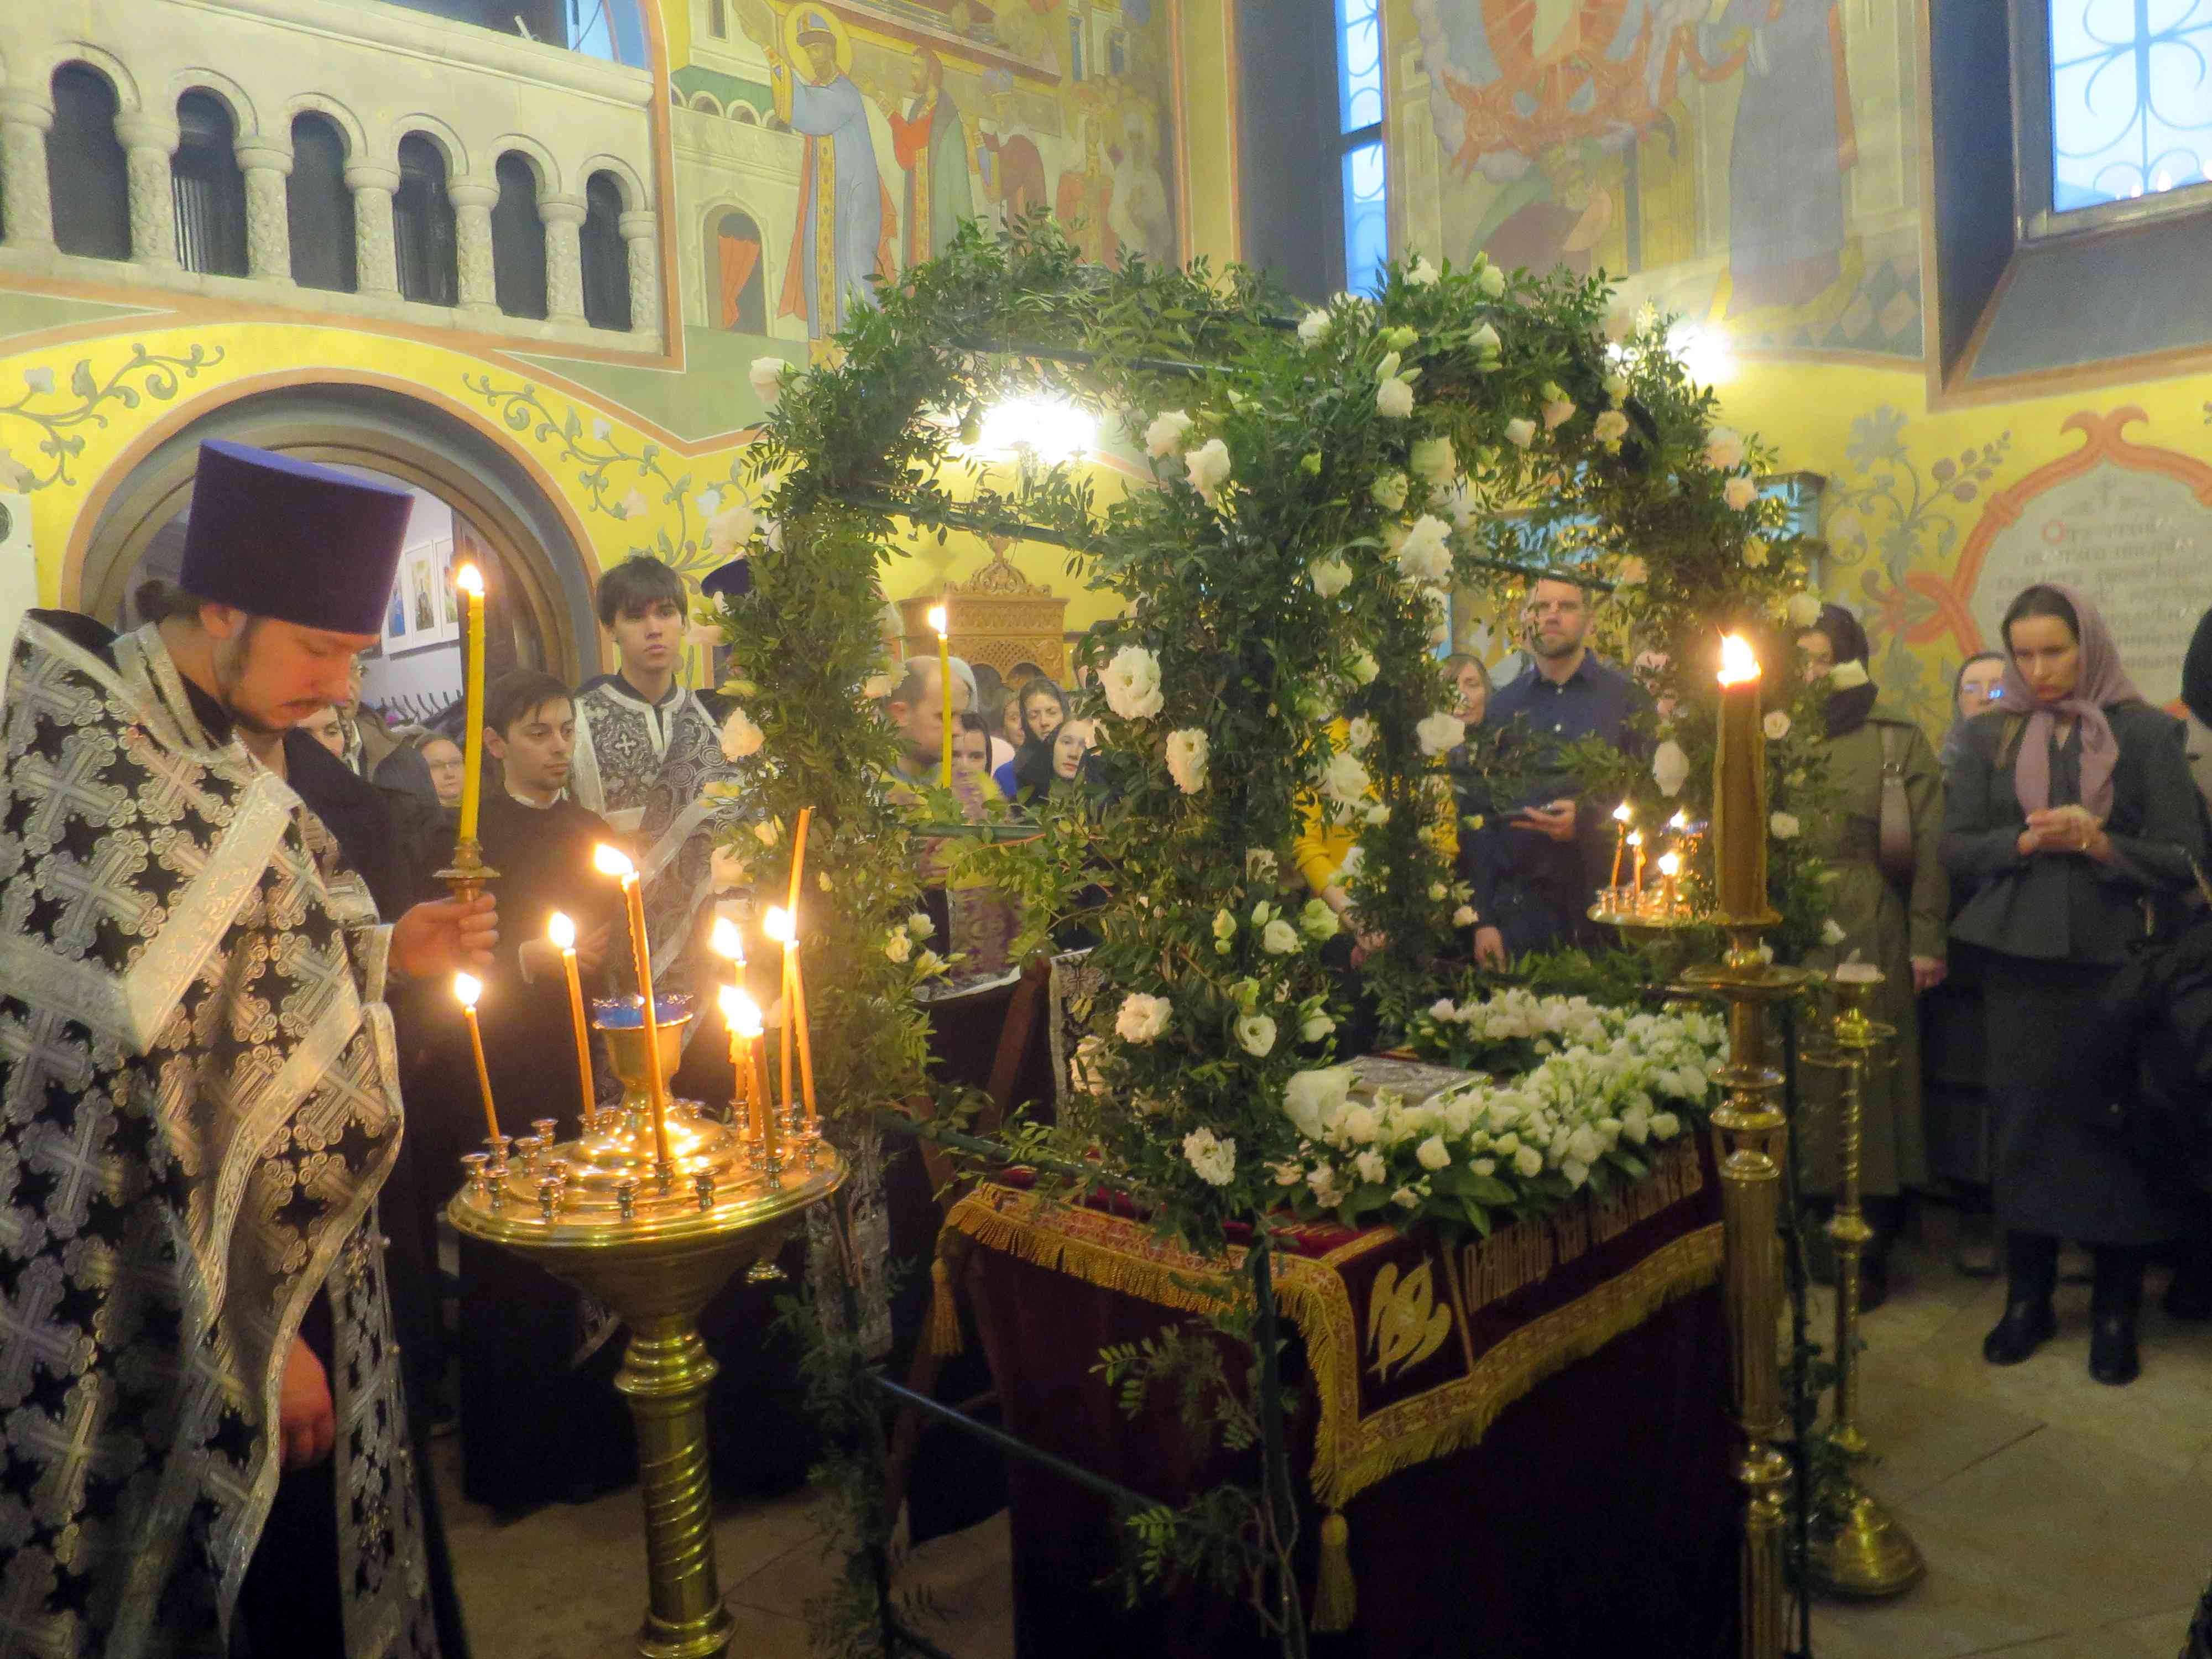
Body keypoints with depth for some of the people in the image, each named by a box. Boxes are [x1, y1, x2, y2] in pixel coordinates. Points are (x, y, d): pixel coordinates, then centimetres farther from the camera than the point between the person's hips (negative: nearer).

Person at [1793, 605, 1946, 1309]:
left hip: (1870, 940, -3)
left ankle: (1871, 1259, 12)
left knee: (1868, 1087, 1)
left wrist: (1927, 940, -8)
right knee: (1802, 1085, 6)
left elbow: (1928, 844, -2)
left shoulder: (1898, 740, 2)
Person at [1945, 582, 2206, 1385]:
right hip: (2019, 963, 2)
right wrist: (2030, 840, -13)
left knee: (2112, 1128, 2)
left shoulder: (2145, 732, 1)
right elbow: (1956, 848, 3)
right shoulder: (1990, 735, 7)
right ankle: (2027, 1297, 21)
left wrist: (2097, 843, -18)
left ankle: (2115, 1309, 18)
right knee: (2024, 1123, 7)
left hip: (2113, 963, -2)